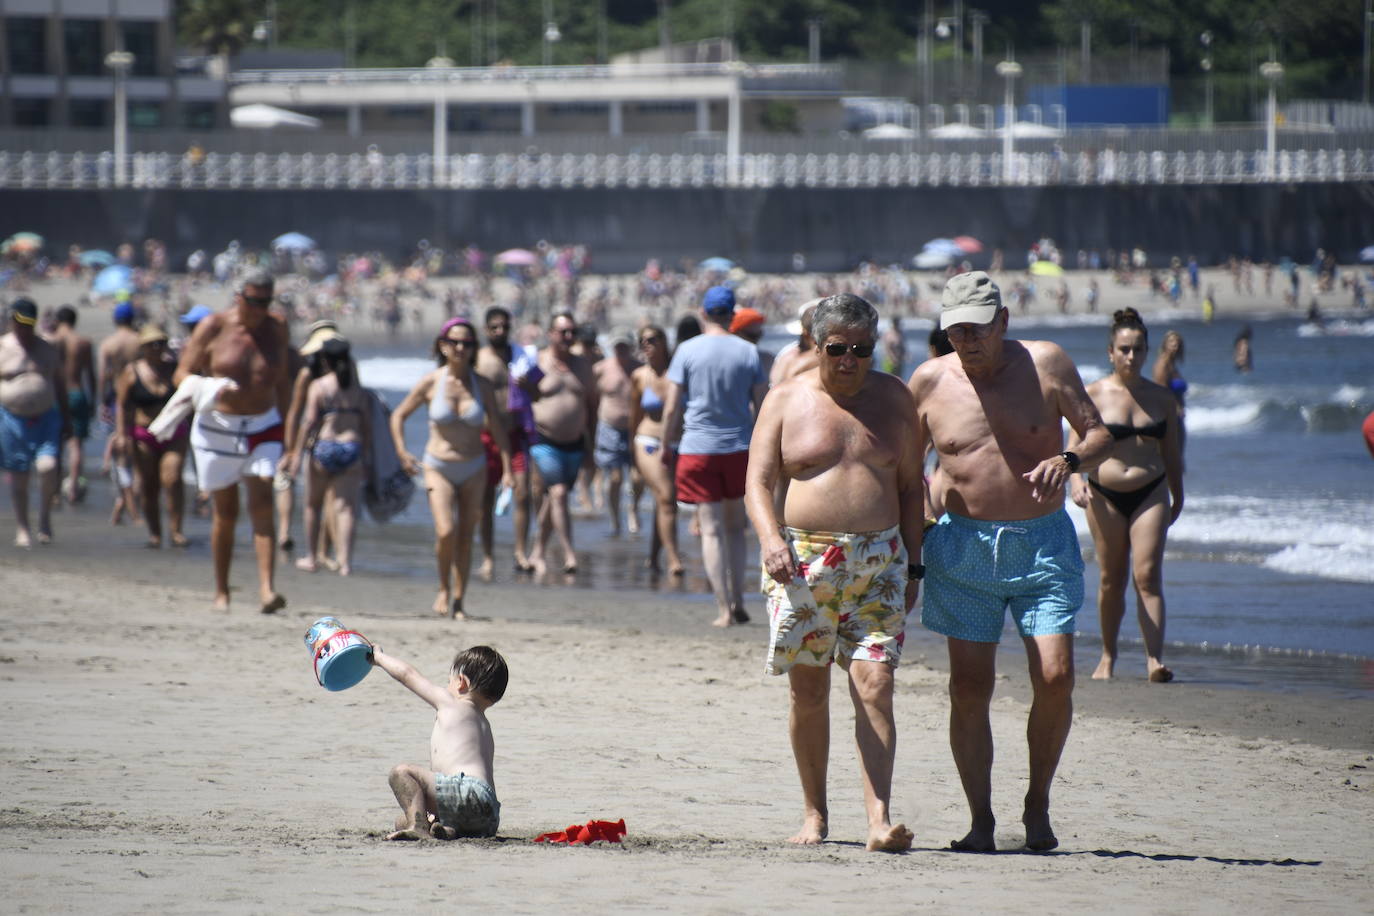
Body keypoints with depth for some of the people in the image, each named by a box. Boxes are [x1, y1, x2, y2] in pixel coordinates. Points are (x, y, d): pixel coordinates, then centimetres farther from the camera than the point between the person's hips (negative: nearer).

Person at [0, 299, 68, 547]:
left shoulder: (48, 350, 7)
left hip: (46, 418, 1)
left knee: (48, 466, -18)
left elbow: (60, 384, 16)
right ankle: (22, 528, 14)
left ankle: (45, 517, 2)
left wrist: (65, 418, 13)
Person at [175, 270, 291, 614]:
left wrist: (285, 427, 13)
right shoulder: (213, 327, -6)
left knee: (262, 507, -14)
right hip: (218, 429, -1)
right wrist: (210, 390, -24)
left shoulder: (276, 330, 4)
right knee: (225, 513, 5)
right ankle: (221, 592, 21)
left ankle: (267, 590, -24)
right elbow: (182, 373, -4)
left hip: (263, 428, 1)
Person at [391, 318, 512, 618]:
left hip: (473, 469, 2)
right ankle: (444, 588, 6)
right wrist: (401, 452, -8)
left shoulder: (481, 385, -2)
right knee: (446, 531, -18)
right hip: (438, 467, -2)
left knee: (466, 537, 2)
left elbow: (498, 430, 3)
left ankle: (458, 602, 11)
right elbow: (399, 415, 5)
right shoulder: (431, 383, -6)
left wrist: (507, 470, -4)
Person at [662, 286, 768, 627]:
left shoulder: (688, 351, -6)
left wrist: (666, 445, 7)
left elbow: (672, 408, -6)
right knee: (735, 527, 16)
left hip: (698, 448, -2)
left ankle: (724, 609, -5)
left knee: (712, 529, 0)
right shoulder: (748, 352, 0)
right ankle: (738, 602, 11)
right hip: (739, 447, 2)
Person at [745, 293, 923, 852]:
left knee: (875, 686, -11)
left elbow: (910, 485, 13)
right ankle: (814, 813, 17)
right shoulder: (786, 401, 5)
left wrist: (913, 566, 7)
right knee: (808, 690, 3)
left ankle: (879, 819, -18)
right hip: (802, 562, 0)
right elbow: (758, 480, 1)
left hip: (878, 562, 0)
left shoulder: (893, 398, 9)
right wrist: (771, 537, -18)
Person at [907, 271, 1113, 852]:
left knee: (1055, 678, -11)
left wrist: (1069, 461, -19)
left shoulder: (1045, 364, -1)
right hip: (964, 545, 1)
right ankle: (980, 819, 5)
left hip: (1044, 543, -1)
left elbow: (1100, 435, 2)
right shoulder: (930, 381, 2)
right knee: (969, 687, -4)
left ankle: (1037, 805, 8)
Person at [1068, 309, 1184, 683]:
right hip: (1105, 495, -1)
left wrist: (1178, 496, 22)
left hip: (1150, 493, 1)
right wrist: (1075, 479, -23)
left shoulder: (1161, 398, 8)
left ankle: (1155, 659, -18)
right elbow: (1075, 444, -5)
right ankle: (1108, 655, 21)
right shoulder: (1093, 395, -1)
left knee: (1147, 575, -11)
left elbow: (1171, 451, 17)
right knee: (1111, 579, 5)